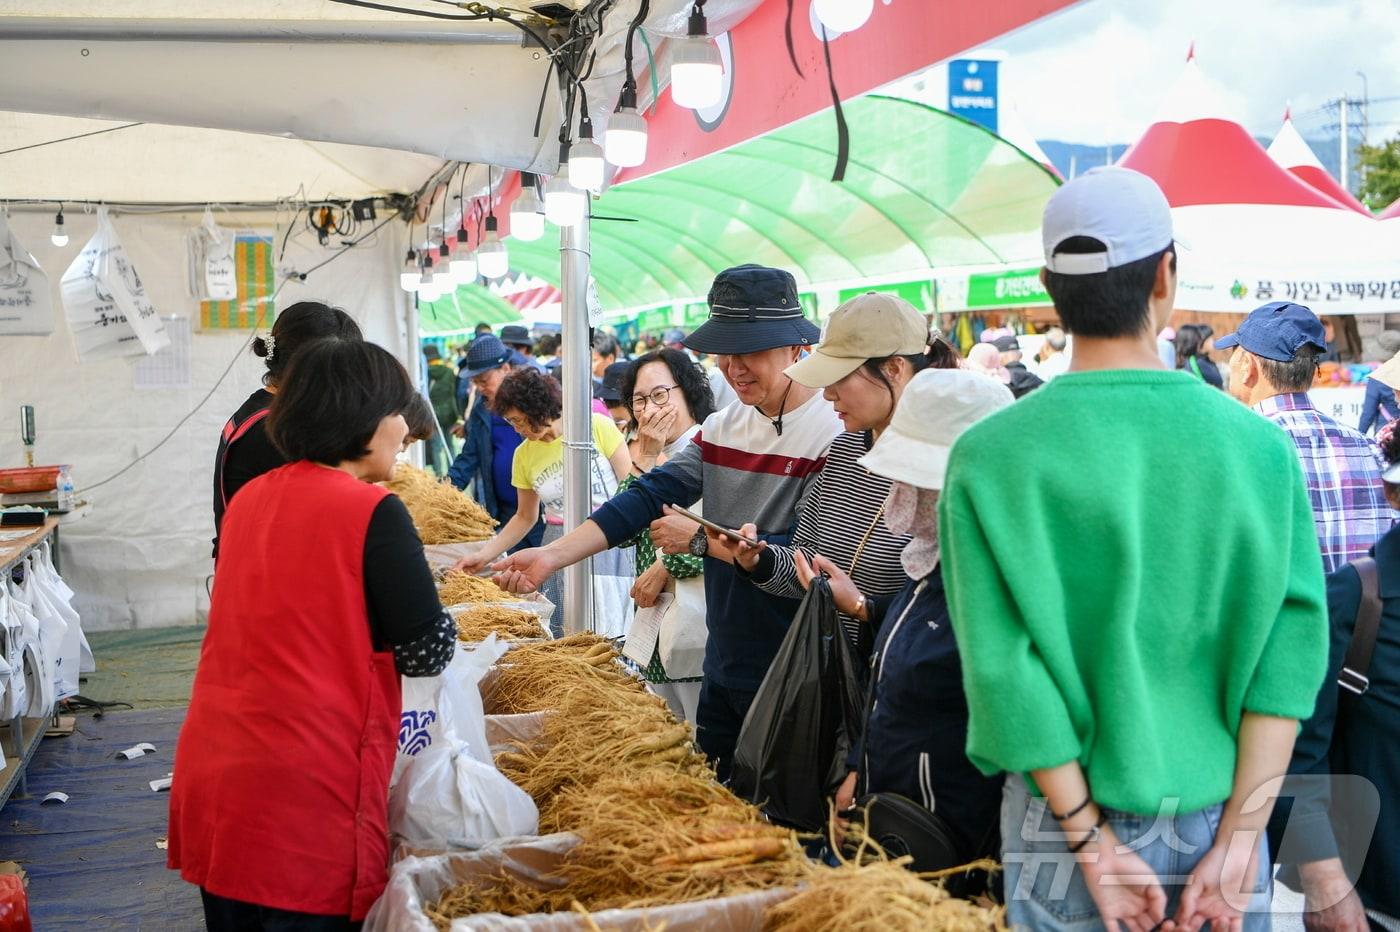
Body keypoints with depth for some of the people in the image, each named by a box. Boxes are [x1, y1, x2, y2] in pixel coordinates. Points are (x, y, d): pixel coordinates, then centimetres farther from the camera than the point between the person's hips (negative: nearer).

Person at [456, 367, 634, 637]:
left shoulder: (598, 427, -6)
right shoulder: (524, 456, 5)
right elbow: (525, 517, 17)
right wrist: (485, 555, 9)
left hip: (610, 544, -3)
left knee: (611, 637, -6)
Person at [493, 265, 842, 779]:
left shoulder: (837, 433, -17)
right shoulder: (722, 425, 6)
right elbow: (650, 496, -3)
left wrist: (701, 539, -15)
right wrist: (553, 554, -15)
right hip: (725, 665, 7)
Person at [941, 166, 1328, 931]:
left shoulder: (989, 457, -12)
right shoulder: (1260, 447, -6)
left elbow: (1002, 663, -15)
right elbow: (1291, 645, -9)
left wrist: (1092, 841, -8)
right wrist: (1239, 838, -7)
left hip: (1071, 819, -1)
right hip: (1222, 821, 2)